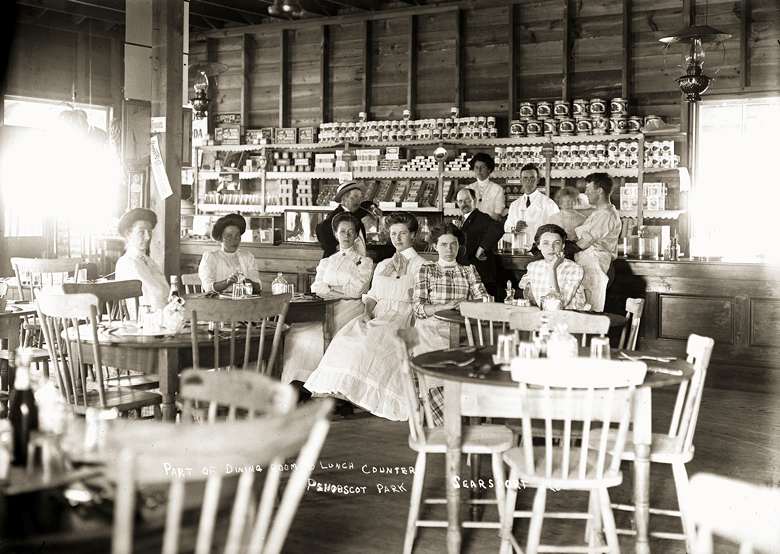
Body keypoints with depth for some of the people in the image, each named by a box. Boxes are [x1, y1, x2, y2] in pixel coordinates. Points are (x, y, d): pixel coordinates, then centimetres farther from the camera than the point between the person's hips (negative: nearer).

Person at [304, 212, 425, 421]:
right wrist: (367, 312, 0)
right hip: (377, 317, 5)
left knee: (370, 340, -33)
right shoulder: (382, 265, 26)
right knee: (347, 337, -24)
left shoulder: (419, 265, 6)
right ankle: (340, 393, -31)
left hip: (402, 318, -5)